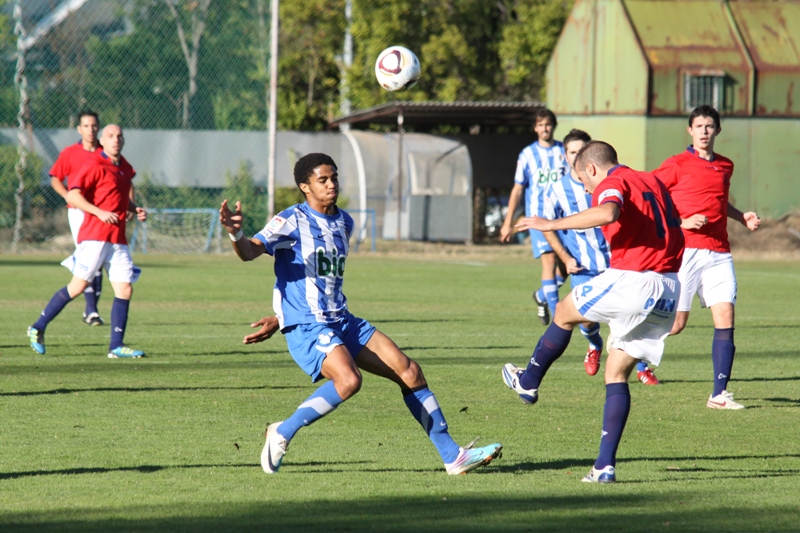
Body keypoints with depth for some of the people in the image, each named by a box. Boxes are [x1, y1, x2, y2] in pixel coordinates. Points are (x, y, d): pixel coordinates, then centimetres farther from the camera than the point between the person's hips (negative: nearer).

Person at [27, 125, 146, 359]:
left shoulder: (125, 168, 17)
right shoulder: (95, 166, -7)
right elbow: (73, 195, -15)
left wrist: (135, 209, 13)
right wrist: (100, 212, -23)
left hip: (118, 240, 7)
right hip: (95, 236, -7)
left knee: (125, 289, -1)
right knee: (78, 285, -7)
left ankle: (116, 346, 4)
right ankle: (38, 328, 4)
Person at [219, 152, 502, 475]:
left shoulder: (344, 223, 15)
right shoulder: (292, 221, -7)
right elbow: (250, 252, -20)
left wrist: (280, 319, 20)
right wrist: (236, 233, -44)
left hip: (343, 322, 8)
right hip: (306, 328, -8)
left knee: (409, 372, 2)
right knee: (349, 379, -33)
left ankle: (452, 456, 10)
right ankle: (282, 433, -14)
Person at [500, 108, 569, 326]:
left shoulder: (564, 152, 7)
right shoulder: (528, 154, 5)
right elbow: (518, 189, 9)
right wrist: (508, 222, 8)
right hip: (538, 216, -2)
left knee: (565, 266, 3)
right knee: (549, 259, -16)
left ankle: (542, 295, 32)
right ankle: (557, 315, -16)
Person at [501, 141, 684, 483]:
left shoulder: (611, 184, -4)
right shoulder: (652, 182, 22)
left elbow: (607, 213, -28)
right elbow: (675, 227, 29)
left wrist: (553, 224, -24)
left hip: (632, 280, -8)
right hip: (668, 291, 8)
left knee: (564, 313, 19)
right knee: (617, 374, 12)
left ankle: (529, 381, 37)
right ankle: (605, 465, 5)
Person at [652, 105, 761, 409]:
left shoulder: (725, 166, 15)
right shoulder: (677, 165, -2)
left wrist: (742, 218, 16)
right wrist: (682, 222, -12)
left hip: (718, 253, 5)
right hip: (684, 250, -5)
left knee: (725, 316, -7)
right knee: (674, 323, -6)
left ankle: (719, 394, -4)